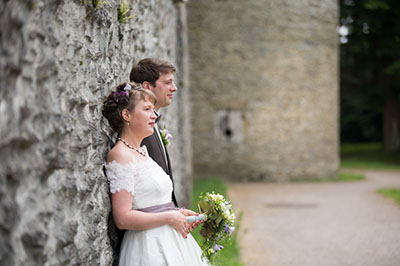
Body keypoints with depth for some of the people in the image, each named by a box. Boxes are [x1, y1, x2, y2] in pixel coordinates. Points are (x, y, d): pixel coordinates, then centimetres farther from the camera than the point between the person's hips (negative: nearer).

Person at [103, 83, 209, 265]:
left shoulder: (141, 151, 12)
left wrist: (177, 213, 6)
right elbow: (123, 218, -21)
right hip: (149, 248, -8)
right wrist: (169, 217, -13)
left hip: (169, 242, 8)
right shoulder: (120, 156, -15)